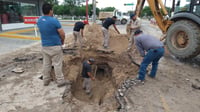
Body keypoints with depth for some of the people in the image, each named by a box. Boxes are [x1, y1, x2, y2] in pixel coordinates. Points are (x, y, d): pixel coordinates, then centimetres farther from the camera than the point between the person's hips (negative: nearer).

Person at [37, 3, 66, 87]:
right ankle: (60, 81, 12)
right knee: (57, 64, 3)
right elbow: (62, 34, -16)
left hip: (44, 46, 6)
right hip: (55, 46, -6)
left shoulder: (39, 21, 4)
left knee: (46, 64, 15)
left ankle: (46, 80, 26)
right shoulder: (54, 20, -17)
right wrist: (62, 41, 3)